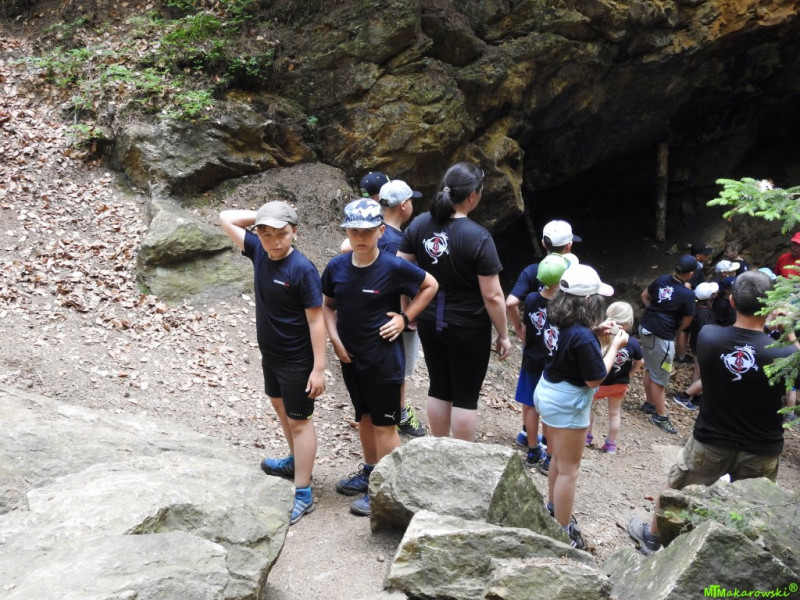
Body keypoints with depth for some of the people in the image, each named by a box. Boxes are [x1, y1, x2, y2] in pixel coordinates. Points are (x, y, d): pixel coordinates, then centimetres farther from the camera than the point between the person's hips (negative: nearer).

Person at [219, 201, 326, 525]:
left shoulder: (302, 269, -25)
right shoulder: (259, 252, -6)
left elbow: (316, 320, -22)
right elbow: (226, 218, 4)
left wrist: (319, 368, -23)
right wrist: (262, 217, -8)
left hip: (297, 360, -8)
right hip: (270, 353, 8)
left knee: (299, 420, 1)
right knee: (280, 404, 26)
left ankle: (303, 494, 10)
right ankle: (296, 460, 48)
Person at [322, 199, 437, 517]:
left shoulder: (394, 267, -17)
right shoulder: (336, 267, -5)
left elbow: (430, 286, -2)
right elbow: (327, 305, 10)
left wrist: (405, 317, -9)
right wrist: (335, 338, -3)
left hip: (384, 358, -5)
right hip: (350, 356, 5)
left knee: (384, 423, 4)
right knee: (364, 417, 20)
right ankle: (370, 471, 39)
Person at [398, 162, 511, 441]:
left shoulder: (419, 224, -4)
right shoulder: (478, 237, -20)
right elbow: (493, 296, -18)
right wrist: (503, 334, -6)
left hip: (429, 322, 6)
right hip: (468, 328, -5)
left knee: (439, 388, 19)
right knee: (466, 397, 8)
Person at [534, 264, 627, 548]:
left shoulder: (558, 321, -5)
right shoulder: (582, 337, -29)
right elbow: (595, 379, -20)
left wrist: (595, 332, 4)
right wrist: (615, 346, -11)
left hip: (548, 392, 9)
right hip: (568, 403, -9)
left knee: (559, 458, 27)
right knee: (569, 469, 6)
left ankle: (552, 509, 45)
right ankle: (563, 531, 19)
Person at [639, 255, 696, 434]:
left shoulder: (661, 280, -2)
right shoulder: (687, 295, -18)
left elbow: (644, 295, 14)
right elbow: (686, 322, -8)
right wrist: (674, 330, 10)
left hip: (645, 328, 7)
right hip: (662, 336, -7)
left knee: (649, 369, 22)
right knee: (659, 377, 3)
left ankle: (650, 403, 37)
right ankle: (660, 416, 13)